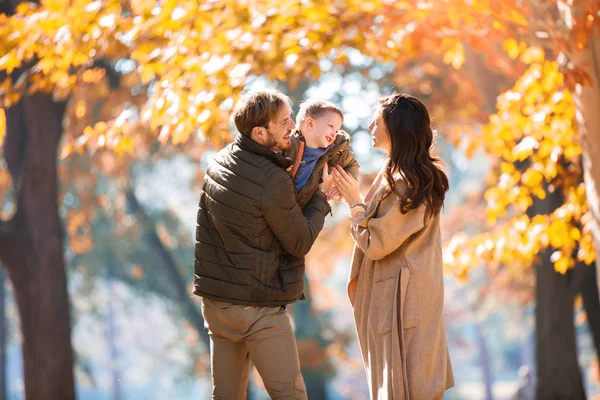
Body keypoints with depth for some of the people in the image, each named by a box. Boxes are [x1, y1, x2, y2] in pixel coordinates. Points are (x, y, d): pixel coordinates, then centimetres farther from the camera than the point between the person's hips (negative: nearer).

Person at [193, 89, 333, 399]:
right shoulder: (273, 182, -20)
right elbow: (300, 243, -9)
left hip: (215, 300, 8)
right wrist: (321, 196, 2)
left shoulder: (219, 162, 3)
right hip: (257, 305, -8)